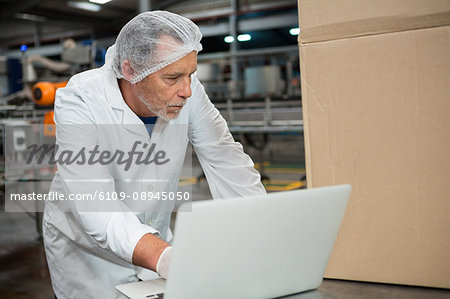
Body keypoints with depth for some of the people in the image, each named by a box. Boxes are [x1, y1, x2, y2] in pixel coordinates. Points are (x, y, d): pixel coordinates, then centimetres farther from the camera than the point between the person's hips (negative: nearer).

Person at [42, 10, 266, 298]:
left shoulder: (186, 90, -14)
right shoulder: (78, 102, -25)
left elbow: (230, 166, -10)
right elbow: (96, 207, -35)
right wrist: (166, 259, -50)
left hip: (156, 239, 3)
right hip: (85, 249, -3)